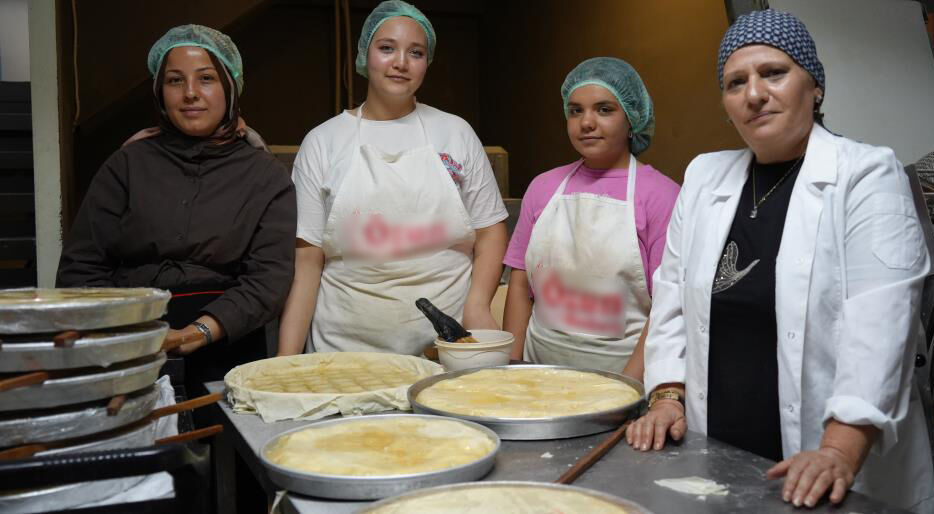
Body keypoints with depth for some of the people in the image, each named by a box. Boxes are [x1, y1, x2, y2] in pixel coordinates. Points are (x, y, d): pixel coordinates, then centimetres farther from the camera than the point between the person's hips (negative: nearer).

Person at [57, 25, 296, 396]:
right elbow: (81, 266, 4)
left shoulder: (266, 176, 3)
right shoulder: (128, 164, 7)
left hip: (225, 349, 0)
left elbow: (271, 276, -6)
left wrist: (199, 332, -21)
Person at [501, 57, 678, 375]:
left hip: (624, 370, -3)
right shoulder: (543, 187, 6)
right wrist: (511, 369, -2)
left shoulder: (659, 194, -6)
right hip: (542, 366, 3)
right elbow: (520, 283, 6)